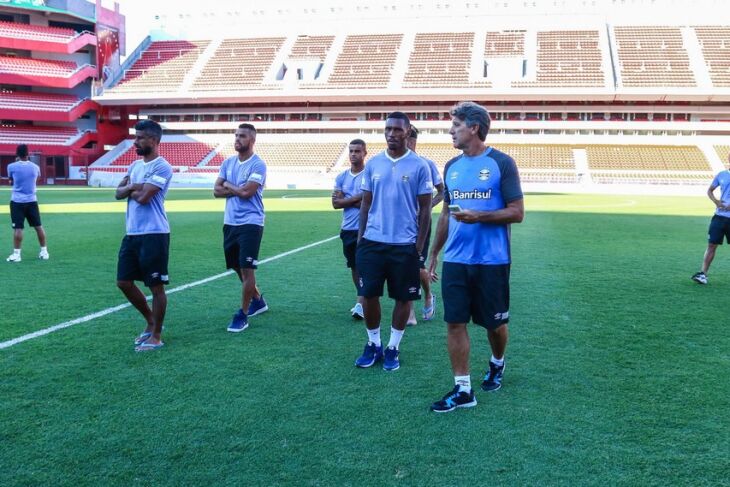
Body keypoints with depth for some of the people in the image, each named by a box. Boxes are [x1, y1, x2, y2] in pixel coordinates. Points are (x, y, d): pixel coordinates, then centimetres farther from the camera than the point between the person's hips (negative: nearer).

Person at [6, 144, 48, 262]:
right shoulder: (35, 167, 0)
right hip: (32, 201, 3)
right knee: (38, 226, 9)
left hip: (17, 201, -2)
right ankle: (44, 251, 14)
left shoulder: (12, 166, -7)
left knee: (18, 228, -4)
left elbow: (11, 179, 13)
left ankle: (16, 254, -5)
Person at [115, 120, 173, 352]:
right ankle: (151, 322, 30)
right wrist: (132, 186, -9)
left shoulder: (162, 167, -12)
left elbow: (143, 196, -20)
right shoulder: (135, 165, 15)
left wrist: (130, 189, 0)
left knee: (156, 286, 1)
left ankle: (156, 336, 13)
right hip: (132, 234, 9)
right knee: (124, 282, 13)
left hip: (154, 235, -9)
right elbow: (119, 193, 10)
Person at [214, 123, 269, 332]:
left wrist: (228, 185, -3)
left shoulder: (258, 164, -10)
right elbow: (216, 190, 4)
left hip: (250, 223, -7)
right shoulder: (228, 162, 10)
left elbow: (246, 192, -20)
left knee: (247, 268, -6)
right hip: (230, 223, 7)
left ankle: (243, 314, 2)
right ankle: (258, 300, 37)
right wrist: (238, 190, -10)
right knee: (238, 267, 17)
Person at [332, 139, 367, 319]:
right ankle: (364, 301, 25)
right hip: (348, 228, 6)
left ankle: (361, 304, -8)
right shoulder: (341, 177, 10)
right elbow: (335, 203, 2)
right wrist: (357, 198, -10)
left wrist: (348, 201, -8)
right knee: (354, 266, 13)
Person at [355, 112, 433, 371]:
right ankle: (373, 344, 22)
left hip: (404, 245, -3)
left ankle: (393, 347, 20)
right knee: (368, 294, 5)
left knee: (402, 297, 6)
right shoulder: (373, 164, 7)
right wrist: (360, 238, 6)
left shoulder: (419, 166, -3)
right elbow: (366, 203, 12)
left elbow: (425, 208, -1)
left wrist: (420, 244, -5)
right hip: (372, 242, 3)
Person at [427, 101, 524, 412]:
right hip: (455, 261, 5)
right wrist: (433, 253, 14)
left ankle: (497, 364, 40)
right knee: (454, 323, 1)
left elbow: (517, 212, -8)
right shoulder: (451, 166, 10)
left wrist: (478, 217, -21)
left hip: (492, 261, -4)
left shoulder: (501, 164, -7)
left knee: (494, 322, 10)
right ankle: (463, 390, 9)